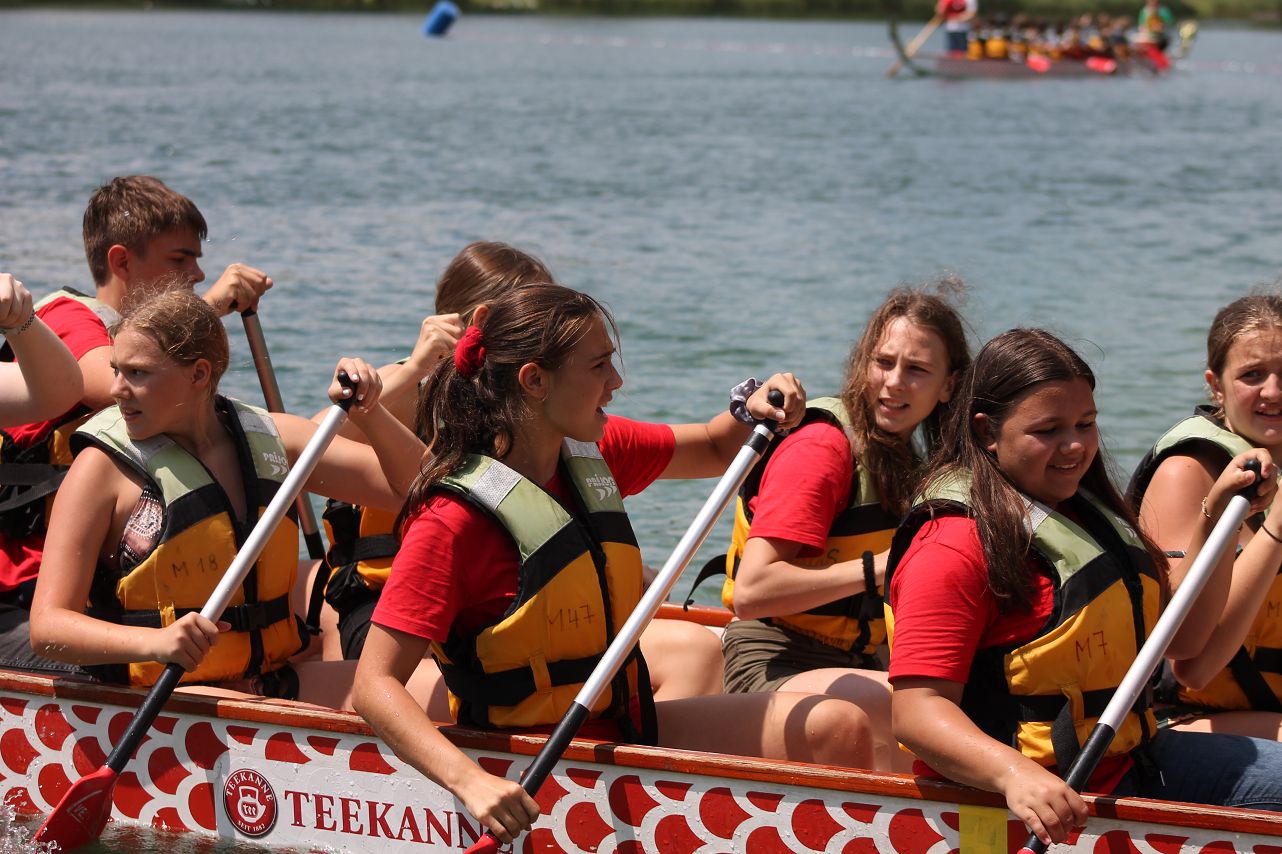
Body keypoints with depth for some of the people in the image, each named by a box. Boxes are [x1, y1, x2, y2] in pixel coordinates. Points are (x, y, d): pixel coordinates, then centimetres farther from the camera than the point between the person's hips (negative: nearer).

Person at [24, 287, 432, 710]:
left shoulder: (270, 438, 9)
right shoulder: (104, 466, -4)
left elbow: (409, 486, 13)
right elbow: (47, 627, -11)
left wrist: (369, 413, -6)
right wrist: (155, 642, -29)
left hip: (272, 680, 5)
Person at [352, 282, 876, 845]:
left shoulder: (596, 452, 5)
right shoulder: (454, 519, -19)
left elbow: (714, 450, 23)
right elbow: (375, 684, -22)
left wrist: (750, 411, -2)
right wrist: (469, 780, -37)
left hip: (623, 722, 7)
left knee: (837, 729, -9)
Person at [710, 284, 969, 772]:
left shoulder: (903, 460, 13)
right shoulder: (822, 448, -13)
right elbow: (751, 591, -24)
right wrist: (880, 567, -25)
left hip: (851, 664, 8)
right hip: (772, 671, -8)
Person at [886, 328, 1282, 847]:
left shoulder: (1090, 512, 17)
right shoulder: (956, 546, -13)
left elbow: (1179, 637, 19)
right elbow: (917, 709, -22)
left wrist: (1216, 516, 10)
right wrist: (1014, 773, -39)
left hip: (1129, 762, 9)